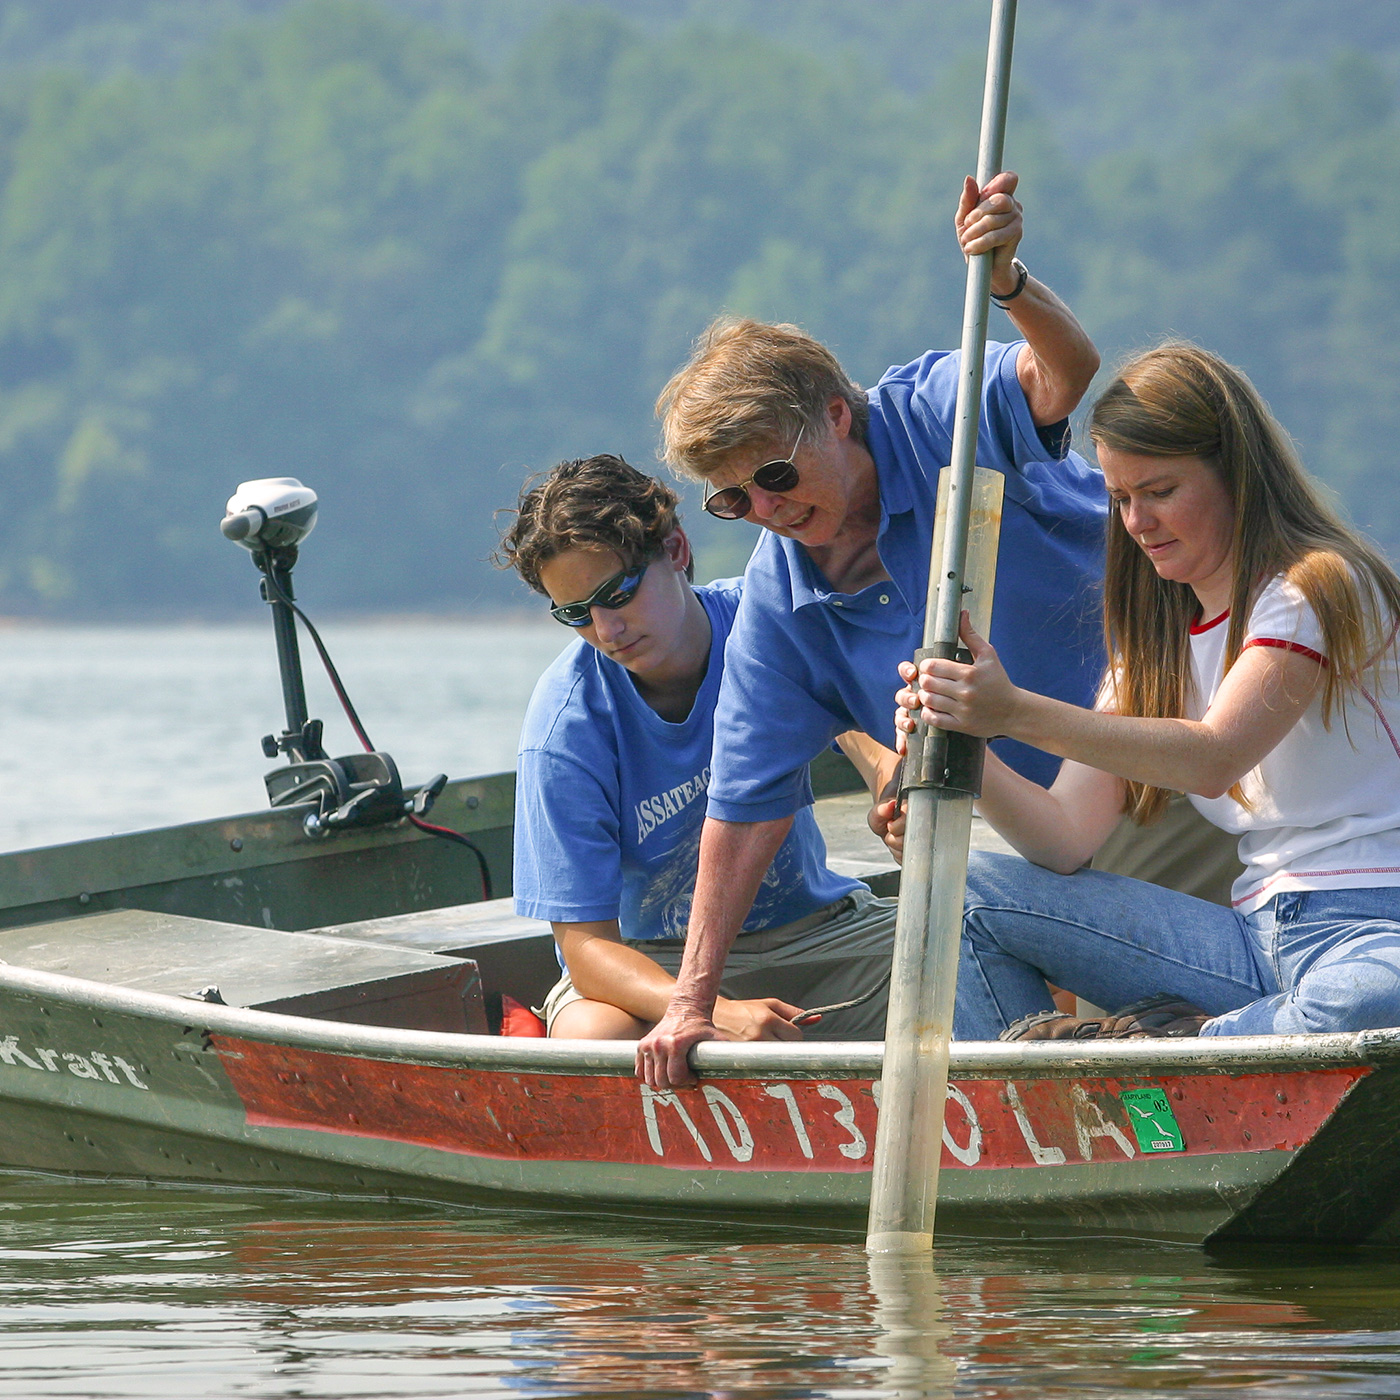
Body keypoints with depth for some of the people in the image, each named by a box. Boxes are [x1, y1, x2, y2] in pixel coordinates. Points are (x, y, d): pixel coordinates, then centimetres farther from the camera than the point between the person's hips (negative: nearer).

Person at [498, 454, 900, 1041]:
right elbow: (586, 946, -20)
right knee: (593, 1037, -36)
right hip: (655, 961, -2)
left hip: (813, 923, 2)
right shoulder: (567, 725, -19)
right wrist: (719, 1014, -39)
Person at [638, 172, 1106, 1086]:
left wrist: (1009, 285, -63)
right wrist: (691, 1001, -7)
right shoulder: (779, 602, -8)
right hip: (1045, 806, 4)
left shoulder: (940, 413, -19)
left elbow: (1065, 375, -40)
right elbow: (748, 805, -4)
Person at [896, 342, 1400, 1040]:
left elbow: (1214, 758, -25)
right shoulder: (1156, 640, 16)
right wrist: (965, 746, -13)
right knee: (974, 896, -1)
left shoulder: (1319, 585, -8)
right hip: (1258, 937, 7)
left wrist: (1017, 712, -34)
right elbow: (1069, 838, 6)